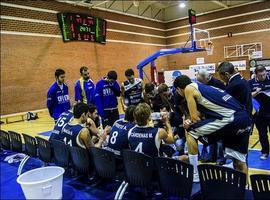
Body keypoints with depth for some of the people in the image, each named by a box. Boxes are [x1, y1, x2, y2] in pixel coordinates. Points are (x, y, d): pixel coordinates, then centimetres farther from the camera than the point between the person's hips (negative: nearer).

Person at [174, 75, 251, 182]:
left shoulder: (189, 88, 4)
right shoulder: (199, 87, 28)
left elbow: (195, 117, 0)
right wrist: (191, 122, 16)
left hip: (231, 118, -9)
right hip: (244, 117, 9)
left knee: (190, 133, 6)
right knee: (239, 160, 22)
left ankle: (194, 176, 12)